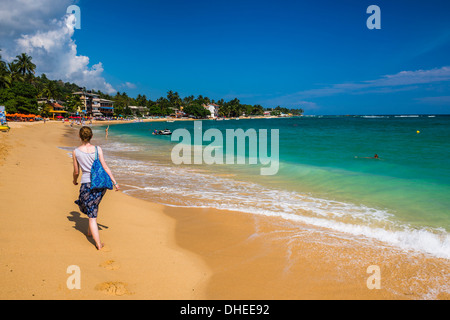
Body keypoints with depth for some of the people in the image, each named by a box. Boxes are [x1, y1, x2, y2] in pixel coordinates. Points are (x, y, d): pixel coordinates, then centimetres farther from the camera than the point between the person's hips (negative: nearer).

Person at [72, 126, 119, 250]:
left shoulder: (76, 152, -3)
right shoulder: (98, 149, -4)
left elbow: (76, 172, 6)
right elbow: (105, 167, -5)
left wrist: (75, 180, 27)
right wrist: (115, 182, 2)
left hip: (87, 184, -2)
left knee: (92, 215, 3)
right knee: (94, 206, 30)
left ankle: (98, 244, 2)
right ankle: (90, 231, 41)